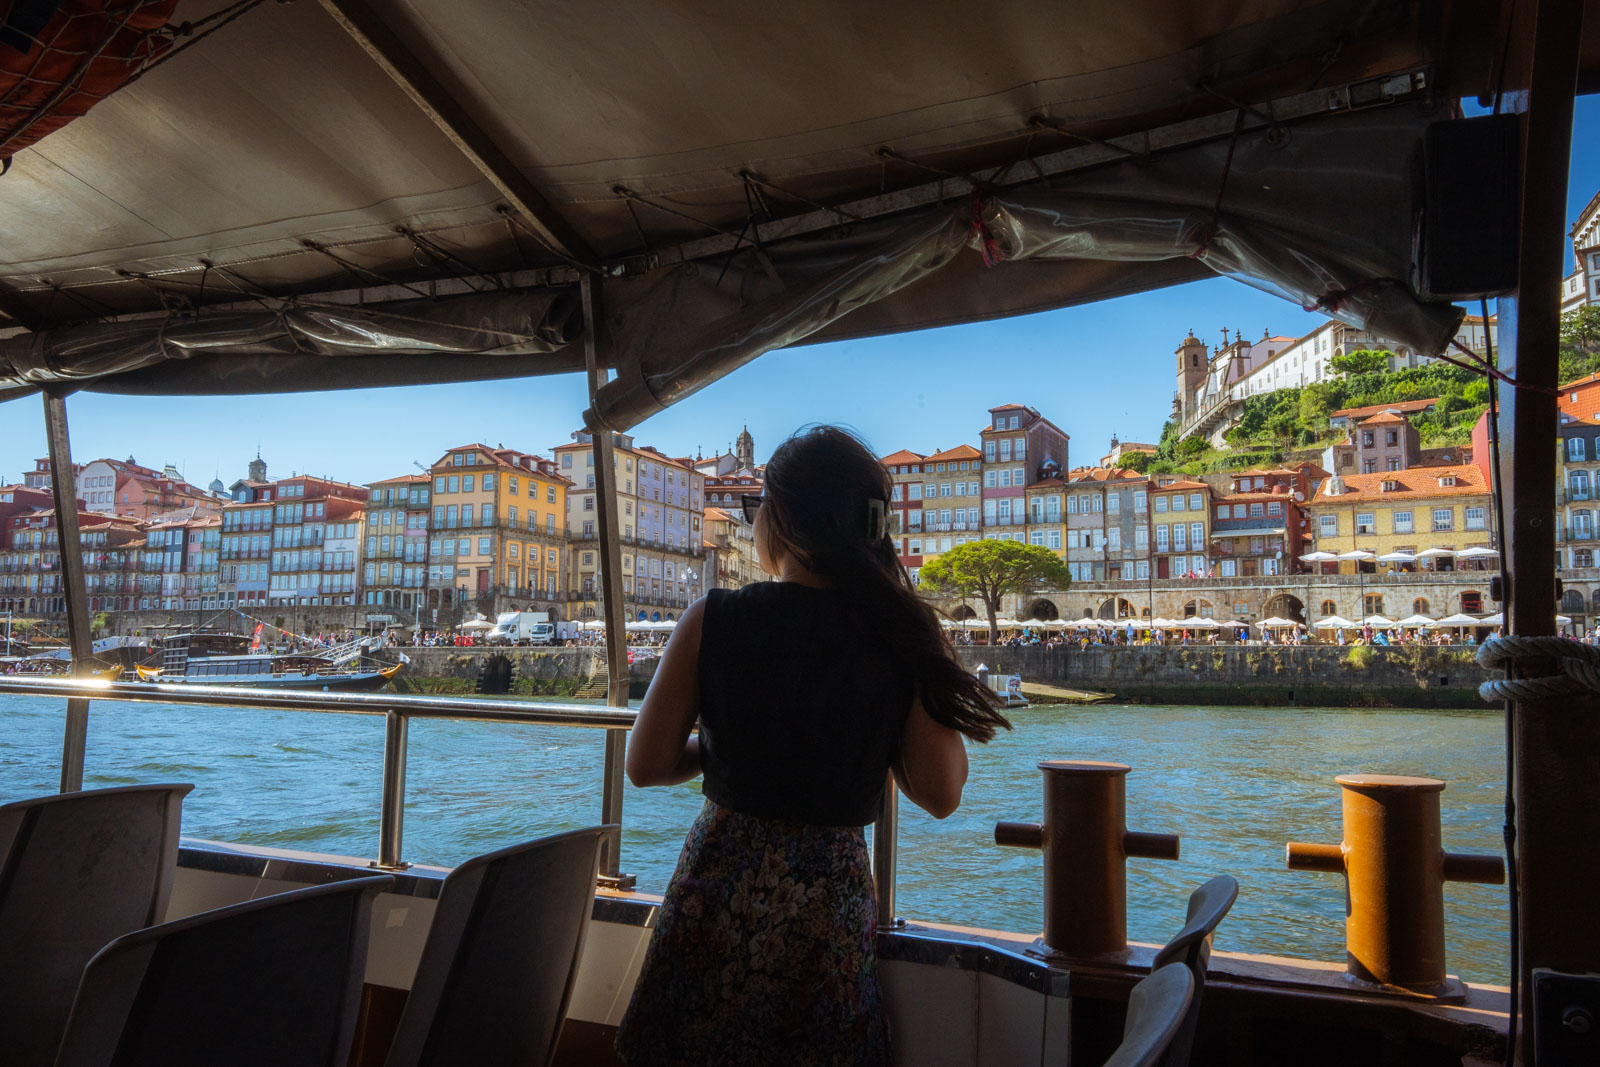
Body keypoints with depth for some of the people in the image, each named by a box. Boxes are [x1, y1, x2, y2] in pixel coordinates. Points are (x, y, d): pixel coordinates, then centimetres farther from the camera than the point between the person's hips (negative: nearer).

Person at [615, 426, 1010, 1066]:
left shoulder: (713, 620, -11)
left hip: (717, 888, -1)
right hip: (832, 908, 1)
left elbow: (647, 765, -5)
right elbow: (940, 795, -7)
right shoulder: (900, 636, -9)